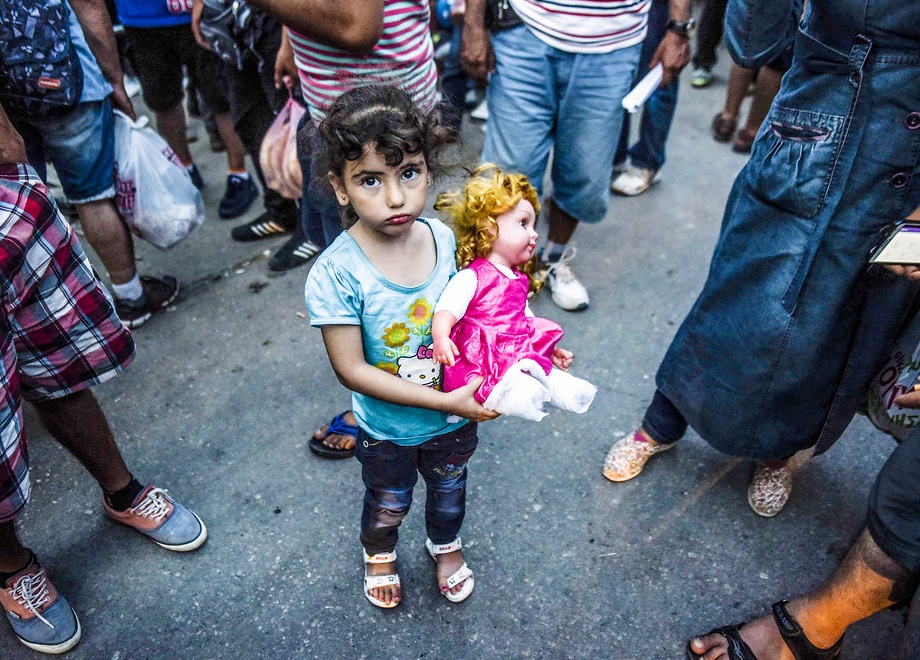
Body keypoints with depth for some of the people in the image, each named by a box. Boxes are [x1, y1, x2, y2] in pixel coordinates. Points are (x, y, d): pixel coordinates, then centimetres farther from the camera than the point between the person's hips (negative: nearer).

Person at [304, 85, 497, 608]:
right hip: (388, 430, -3)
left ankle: (446, 545, 64)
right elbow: (352, 370, -26)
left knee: (449, 488, 31)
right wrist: (443, 400, -28)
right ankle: (379, 553, 62)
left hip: (457, 417, 3)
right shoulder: (335, 274, -30)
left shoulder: (446, 238, -18)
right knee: (389, 505, 26)